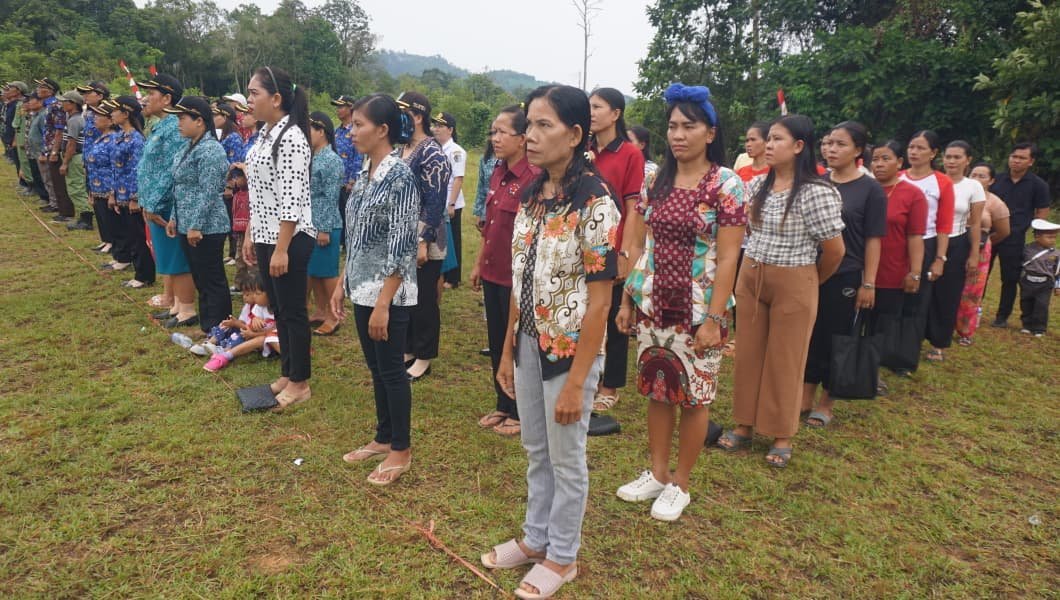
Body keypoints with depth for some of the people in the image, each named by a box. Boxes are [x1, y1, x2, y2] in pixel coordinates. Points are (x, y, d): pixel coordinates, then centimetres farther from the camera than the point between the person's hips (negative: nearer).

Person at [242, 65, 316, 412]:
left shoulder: (291, 137, -17)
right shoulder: (266, 134, 12)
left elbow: (292, 200, -21)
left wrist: (281, 250, -22)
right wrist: (251, 234, 17)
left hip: (290, 240, -9)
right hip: (266, 236, 9)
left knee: (293, 312, 1)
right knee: (279, 309, 16)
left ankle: (300, 383, 15)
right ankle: (287, 374, 29)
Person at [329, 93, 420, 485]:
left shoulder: (400, 177, -16)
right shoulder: (365, 173, 9)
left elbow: (402, 247, -20)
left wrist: (383, 304, -20)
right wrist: (342, 284, 14)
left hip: (388, 294, -8)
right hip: (362, 289, 8)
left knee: (391, 370, 4)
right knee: (376, 368, 17)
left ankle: (401, 450, 20)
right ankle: (383, 438, 33)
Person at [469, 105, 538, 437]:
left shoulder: (533, 178, -17)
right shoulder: (497, 174, 8)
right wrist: (479, 263, 17)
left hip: (517, 277, -8)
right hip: (492, 273, 8)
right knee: (497, 343, 17)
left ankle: (521, 413, 24)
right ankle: (503, 405, 34)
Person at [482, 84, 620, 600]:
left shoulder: (594, 201, -18)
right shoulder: (532, 194, 3)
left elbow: (599, 301, -18)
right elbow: (521, 281, 9)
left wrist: (576, 382, -18)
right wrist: (508, 350, 11)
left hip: (570, 349, -6)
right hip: (530, 344, 7)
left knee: (566, 457, 12)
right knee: (536, 451, 21)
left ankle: (562, 557, 33)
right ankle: (535, 538, 42)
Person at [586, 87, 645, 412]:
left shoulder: (630, 155, -7)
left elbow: (633, 209, -9)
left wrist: (624, 254, -12)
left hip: (613, 250, -4)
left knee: (613, 319, 8)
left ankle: (610, 387, 23)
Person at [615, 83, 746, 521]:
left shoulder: (727, 185, -8)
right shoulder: (656, 181, 6)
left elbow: (727, 258, -11)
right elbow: (638, 246, 10)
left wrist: (714, 318, -15)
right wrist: (627, 299, 7)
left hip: (697, 310, -4)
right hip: (652, 305, 5)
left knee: (694, 397, 7)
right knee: (656, 390, 13)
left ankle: (680, 484, 24)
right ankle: (657, 473, 31)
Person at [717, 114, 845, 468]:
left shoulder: (816, 193, -15)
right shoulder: (757, 186, 4)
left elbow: (835, 250, -9)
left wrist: (811, 282, 5)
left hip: (793, 286, -5)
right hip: (750, 277, 6)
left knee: (784, 360, 6)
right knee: (748, 354, 12)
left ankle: (782, 437, 22)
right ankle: (744, 425, 26)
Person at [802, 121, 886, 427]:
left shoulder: (871, 190, -4)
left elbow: (872, 240, -5)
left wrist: (869, 284, -9)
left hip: (844, 277, -3)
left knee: (835, 338, 6)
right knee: (808, 334, 9)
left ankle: (826, 403, 22)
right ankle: (806, 396, 25)